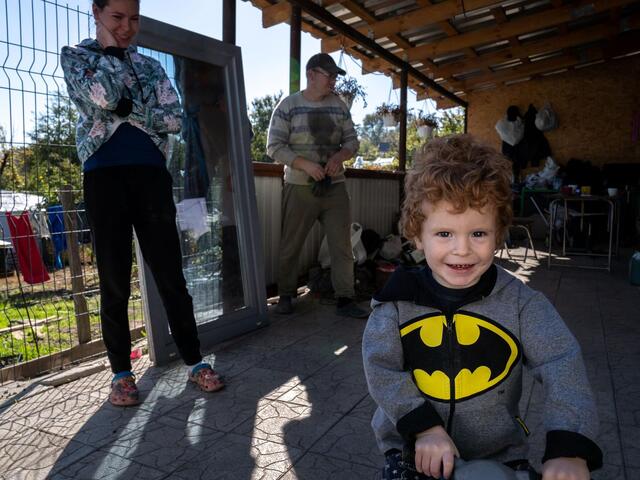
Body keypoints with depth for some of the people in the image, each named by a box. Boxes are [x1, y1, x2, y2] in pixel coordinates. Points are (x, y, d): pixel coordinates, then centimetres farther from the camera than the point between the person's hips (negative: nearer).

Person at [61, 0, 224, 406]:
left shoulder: (151, 66, 17)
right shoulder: (75, 56, 10)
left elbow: (173, 118, 1)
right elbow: (102, 96, -13)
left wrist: (122, 106, -8)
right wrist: (112, 50, 2)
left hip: (151, 175, 2)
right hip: (105, 177, -2)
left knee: (171, 275, 2)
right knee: (114, 281, 2)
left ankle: (195, 362, 11)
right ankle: (122, 373, 15)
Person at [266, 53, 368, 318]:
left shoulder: (339, 106, 8)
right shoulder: (288, 105, -4)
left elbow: (352, 141, 11)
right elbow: (274, 147, -8)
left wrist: (339, 156, -11)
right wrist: (306, 165, -20)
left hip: (335, 186, 4)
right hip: (300, 187, -3)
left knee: (342, 245, 1)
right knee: (291, 245, 5)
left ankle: (345, 299, 10)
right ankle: (285, 295, 23)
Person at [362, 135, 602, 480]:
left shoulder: (518, 300, -9)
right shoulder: (398, 298, -9)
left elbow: (562, 363, -14)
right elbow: (380, 367, -9)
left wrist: (569, 446, -27)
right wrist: (422, 425, -20)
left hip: (499, 451, 1)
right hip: (415, 448, 0)